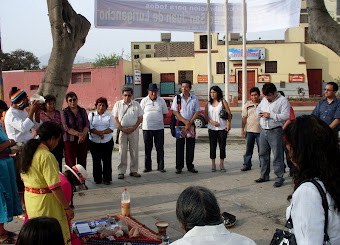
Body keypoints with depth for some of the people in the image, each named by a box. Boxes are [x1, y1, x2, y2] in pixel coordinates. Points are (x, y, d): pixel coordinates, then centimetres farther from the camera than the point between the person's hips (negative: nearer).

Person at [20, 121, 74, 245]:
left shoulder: (27, 151, 4)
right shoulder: (47, 156, -24)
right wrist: (67, 207, -16)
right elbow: (55, 187, -24)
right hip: (45, 202, -9)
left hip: (29, 197, 9)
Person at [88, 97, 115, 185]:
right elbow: (90, 128, -4)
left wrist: (102, 132, -17)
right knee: (96, 161, 4)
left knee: (107, 160, 0)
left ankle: (107, 179, 10)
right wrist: (99, 133, -18)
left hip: (107, 142, 0)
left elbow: (111, 128, -2)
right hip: (94, 142, 0)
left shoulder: (109, 116, 10)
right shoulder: (91, 115, 9)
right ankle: (97, 178, 15)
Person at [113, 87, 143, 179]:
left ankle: (133, 170, 13)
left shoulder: (136, 104, 6)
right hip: (122, 130, -1)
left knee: (134, 151, 4)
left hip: (134, 130, 1)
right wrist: (121, 129, -9)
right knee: (122, 152, 0)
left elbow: (140, 118, 4)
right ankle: (121, 172, 6)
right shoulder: (118, 104, 6)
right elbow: (115, 118, 3)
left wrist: (133, 128, -8)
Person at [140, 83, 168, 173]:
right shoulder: (144, 101, 3)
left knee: (160, 148, 3)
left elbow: (164, 113, 12)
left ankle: (161, 167, 11)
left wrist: (159, 121, 2)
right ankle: (148, 167, 16)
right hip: (147, 128, 0)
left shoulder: (161, 101, 5)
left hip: (159, 128, 0)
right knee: (147, 149, 7)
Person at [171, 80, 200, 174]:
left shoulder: (194, 98, 6)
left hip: (191, 124, 2)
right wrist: (185, 121, -14)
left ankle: (190, 166, 13)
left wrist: (190, 122, -11)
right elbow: (175, 111, -4)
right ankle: (179, 167, 5)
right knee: (179, 145, 0)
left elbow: (197, 112, 2)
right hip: (180, 124, -1)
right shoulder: (177, 98, 2)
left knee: (191, 145, 4)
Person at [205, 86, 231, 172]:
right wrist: (212, 122, -10)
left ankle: (222, 164, 14)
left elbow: (229, 113, 0)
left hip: (222, 128, -2)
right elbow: (206, 115, 6)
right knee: (212, 146, 4)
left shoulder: (223, 101, 1)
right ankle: (213, 164, 13)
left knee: (222, 146, 3)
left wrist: (228, 124, -9)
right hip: (212, 128, 2)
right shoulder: (208, 103, 9)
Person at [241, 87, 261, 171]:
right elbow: (244, 118, 9)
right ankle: (247, 164, 13)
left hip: (260, 130, -1)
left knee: (261, 149, 3)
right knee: (248, 148, 5)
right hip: (250, 130, 2)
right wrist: (242, 129, 5)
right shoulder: (247, 105, 7)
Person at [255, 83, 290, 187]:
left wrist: (270, 115, -20)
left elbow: (285, 116, -17)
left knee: (277, 155, -4)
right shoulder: (264, 100, 14)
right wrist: (259, 113, 3)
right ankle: (264, 175, 26)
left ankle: (279, 178, 4)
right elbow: (258, 109, 27)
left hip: (275, 132, -7)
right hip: (263, 131, 7)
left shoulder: (283, 101, -8)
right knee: (263, 154, 13)